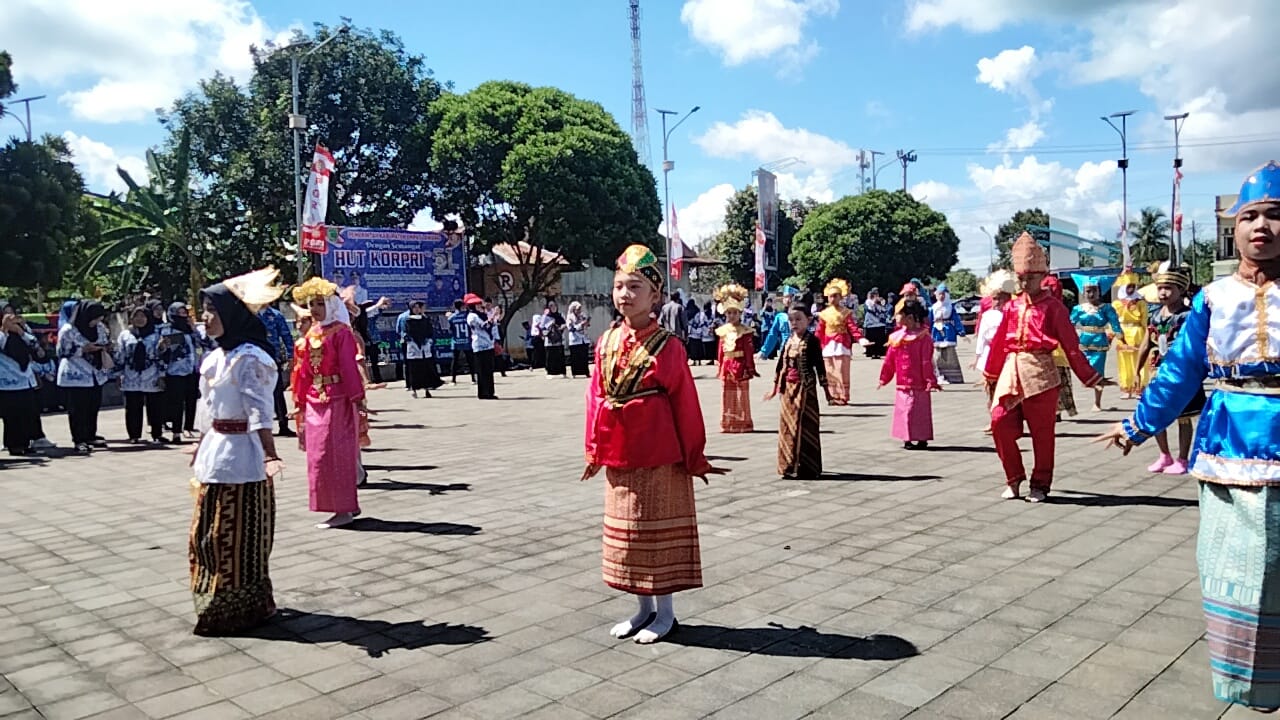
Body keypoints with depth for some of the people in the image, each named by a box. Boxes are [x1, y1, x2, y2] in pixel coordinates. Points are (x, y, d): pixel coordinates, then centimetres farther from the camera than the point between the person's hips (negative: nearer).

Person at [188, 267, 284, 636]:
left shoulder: (249, 357, -16)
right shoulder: (216, 356, 11)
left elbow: (260, 411, -23)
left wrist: (269, 453, -32)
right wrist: (202, 444, 27)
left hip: (240, 454, -9)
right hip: (215, 451, 9)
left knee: (238, 536, 1)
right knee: (207, 533, 17)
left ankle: (242, 608, 15)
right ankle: (216, 603, 31)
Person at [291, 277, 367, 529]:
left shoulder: (340, 333, -8)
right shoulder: (310, 336, 12)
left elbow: (350, 367, -13)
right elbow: (304, 371, 14)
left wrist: (357, 398, -17)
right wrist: (301, 402, 15)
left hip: (337, 401, -8)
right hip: (315, 402, 8)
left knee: (334, 454, -5)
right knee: (318, 455, 11)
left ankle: (343, 509, 4)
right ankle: (349, 505, 21)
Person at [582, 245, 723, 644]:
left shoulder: (668, 346, -12)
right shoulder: (607, 343, 3)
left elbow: (685, 403, -9)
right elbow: (596, 396, 8)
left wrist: (695, 457, -6)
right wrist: (595, 449, 9)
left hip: (660, 458, -5)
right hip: (618, 457, 6)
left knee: (658, 532, 6)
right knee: (626, 532, 14)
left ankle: (665, 612, 22)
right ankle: (644, 607, 31)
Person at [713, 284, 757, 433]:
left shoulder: (745, 331, -8)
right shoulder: (723, 331, 6)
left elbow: (749, 351, -10)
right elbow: (720, 351, 7)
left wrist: (750, 367, -12)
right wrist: (719, 367, 6)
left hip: (740, 366, -5)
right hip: (726, 366, 5)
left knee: (742, 396, 4)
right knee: (727, 396, 10)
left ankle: (743, 423, 11)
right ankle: (728, 423, 18)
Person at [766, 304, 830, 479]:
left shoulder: (811, 340, -7)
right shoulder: (789, 340, 11)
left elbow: (819, 365, -6)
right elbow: (780, 364, 16)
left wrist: (826, 390, -6)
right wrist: (775, 387, 20)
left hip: (805, 387, -6)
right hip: (788, 387, 6)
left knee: (805, 427, -3)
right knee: (788, 426, 8)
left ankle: (806, 467, 5)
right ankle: (790, 466, 18)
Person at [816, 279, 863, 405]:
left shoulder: (846, 313, 0)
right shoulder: (824, 314, 8)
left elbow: (853, 328, -8)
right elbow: (820, 332, 10)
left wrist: (860, 339, -22)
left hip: (842, 346, -3)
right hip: (828, 346, 3)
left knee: (842, 372, -5)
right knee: (830, 373, 4)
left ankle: (843, 397, 1)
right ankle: (834, 396, 11)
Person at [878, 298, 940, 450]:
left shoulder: (923, 336, -11)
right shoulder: (896, 337, 6)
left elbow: (927, 361, -12)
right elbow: (889, 360, 10)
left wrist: (930, 380, -12)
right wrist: (884, 378, 12)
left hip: (919, 383, -5)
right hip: (903, 383, 6)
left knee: (920, 412, 1)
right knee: (904, 410, 9)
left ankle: (922, 439, 10)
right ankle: (907, 439, 17)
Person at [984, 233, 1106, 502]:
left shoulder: (1053, 306, -1)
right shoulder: (1012, 306, 11)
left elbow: (1071, 345, -2)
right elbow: (999, 342, 17)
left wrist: (1089, 377, -2)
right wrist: (990, 375, 23)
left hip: (1041, 374, -4)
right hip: (1012, 371, 4)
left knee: (1042, 432, 3)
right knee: (1000, 423, -4)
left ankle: (1040, 485, 17)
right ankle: (1014, 479, 13)